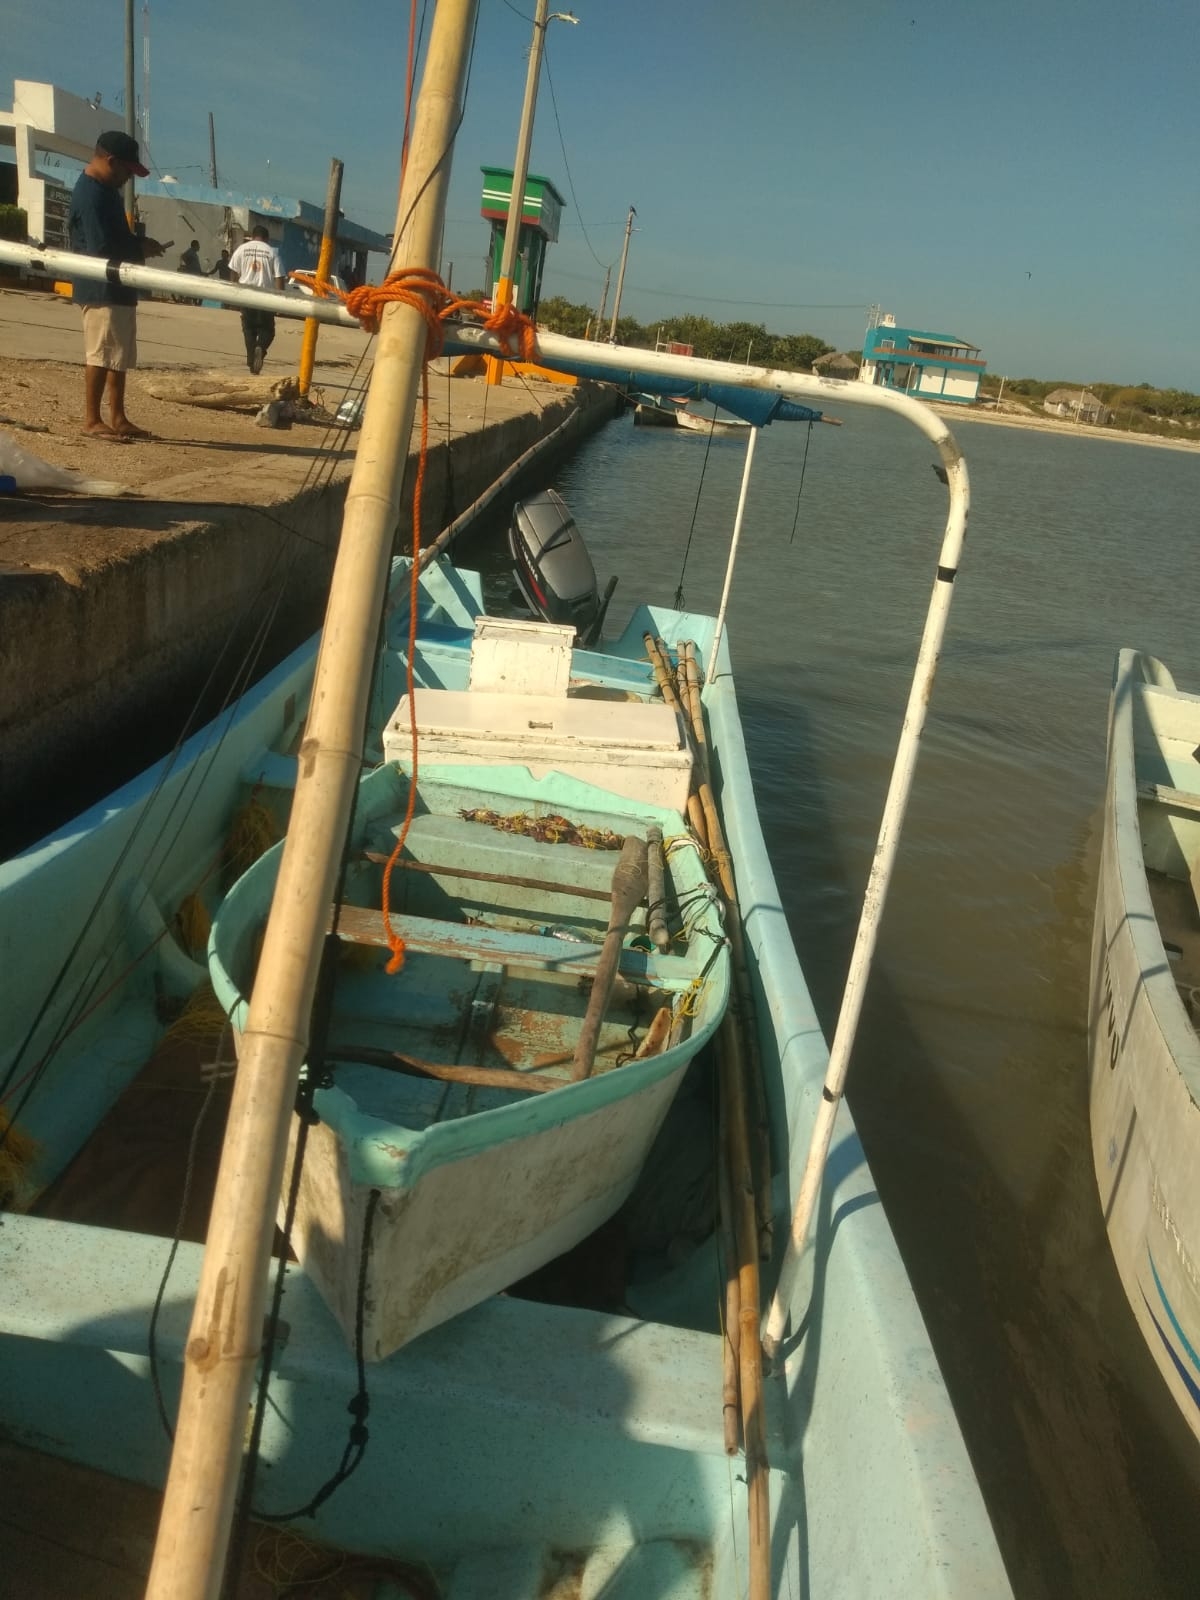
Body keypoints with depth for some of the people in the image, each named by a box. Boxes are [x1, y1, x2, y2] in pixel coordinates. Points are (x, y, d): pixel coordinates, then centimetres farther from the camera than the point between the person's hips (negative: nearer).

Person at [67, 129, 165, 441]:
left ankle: (118, 418, 19)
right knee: (101, 354, -5)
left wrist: (138, 244, 4)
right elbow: (101, 249, -23)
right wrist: (141, 248, -11)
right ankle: (92, 420, 1)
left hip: (119, 288, 10)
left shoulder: (106, 190, 14)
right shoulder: (91, 195, -17)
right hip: (102, 290, -10)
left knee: (120, 356, 13)